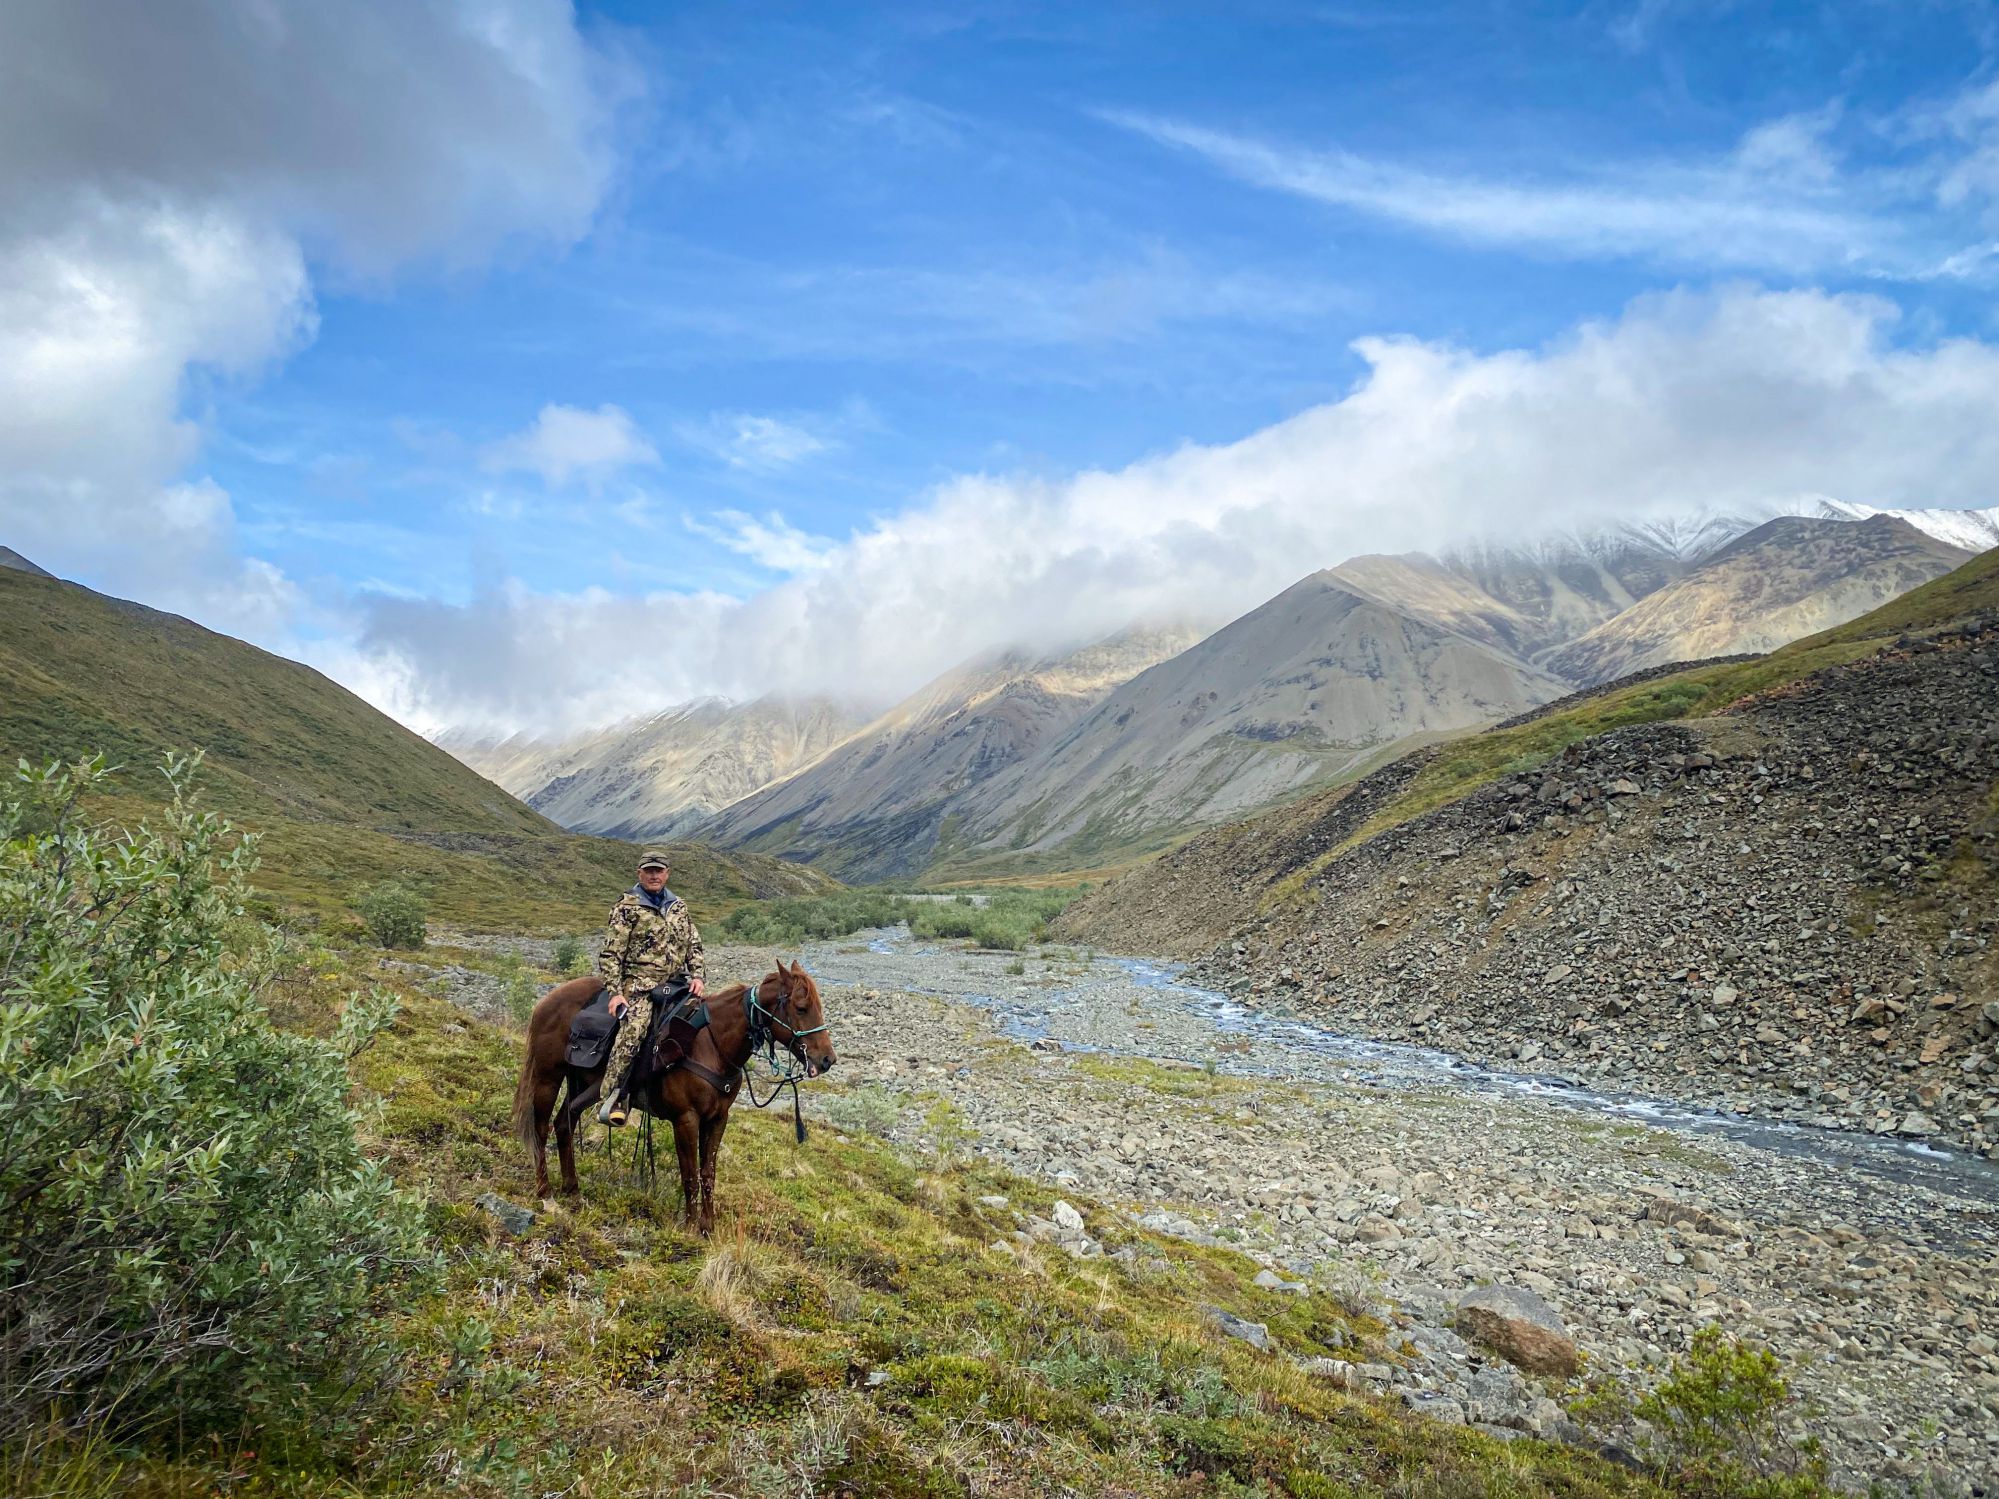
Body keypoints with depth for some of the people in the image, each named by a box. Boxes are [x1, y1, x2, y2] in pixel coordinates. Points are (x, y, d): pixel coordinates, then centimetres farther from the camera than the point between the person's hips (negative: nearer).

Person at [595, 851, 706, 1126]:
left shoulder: (679, 906, 15)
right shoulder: (627, 908, -2)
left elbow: (694, 945, 17)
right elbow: (610, 954, -4)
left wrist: (697, 975, 1)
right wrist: (615, 992, -12)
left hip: (675, 981, 6)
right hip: (639, 984, -6)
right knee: (633, 1031, -26)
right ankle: (614, 1098, -17)